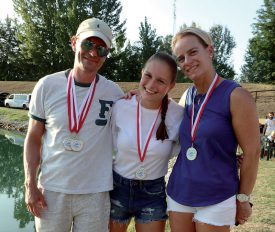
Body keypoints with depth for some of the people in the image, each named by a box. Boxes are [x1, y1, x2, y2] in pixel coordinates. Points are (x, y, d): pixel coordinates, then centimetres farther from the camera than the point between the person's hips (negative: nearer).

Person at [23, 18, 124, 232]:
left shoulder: (114, 92, -4)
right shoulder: (47, 86, -5)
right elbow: (33, 139, 1)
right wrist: (30, 185, -4)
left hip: (95, 193, 0)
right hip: (51, 190, 0)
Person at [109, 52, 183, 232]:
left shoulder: (178, 114, -16)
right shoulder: (120, 107, -14)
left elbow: (175, 150, 2)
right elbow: (111, 147, 0)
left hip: (153, 194, -1)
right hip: (118, 189, 1)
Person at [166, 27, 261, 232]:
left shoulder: (236, 96, -14)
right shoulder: (187, 96, 3)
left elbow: (252, 152, -10)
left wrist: (243, 198, -4)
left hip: (216, 199, -5)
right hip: (178, 194, 5)